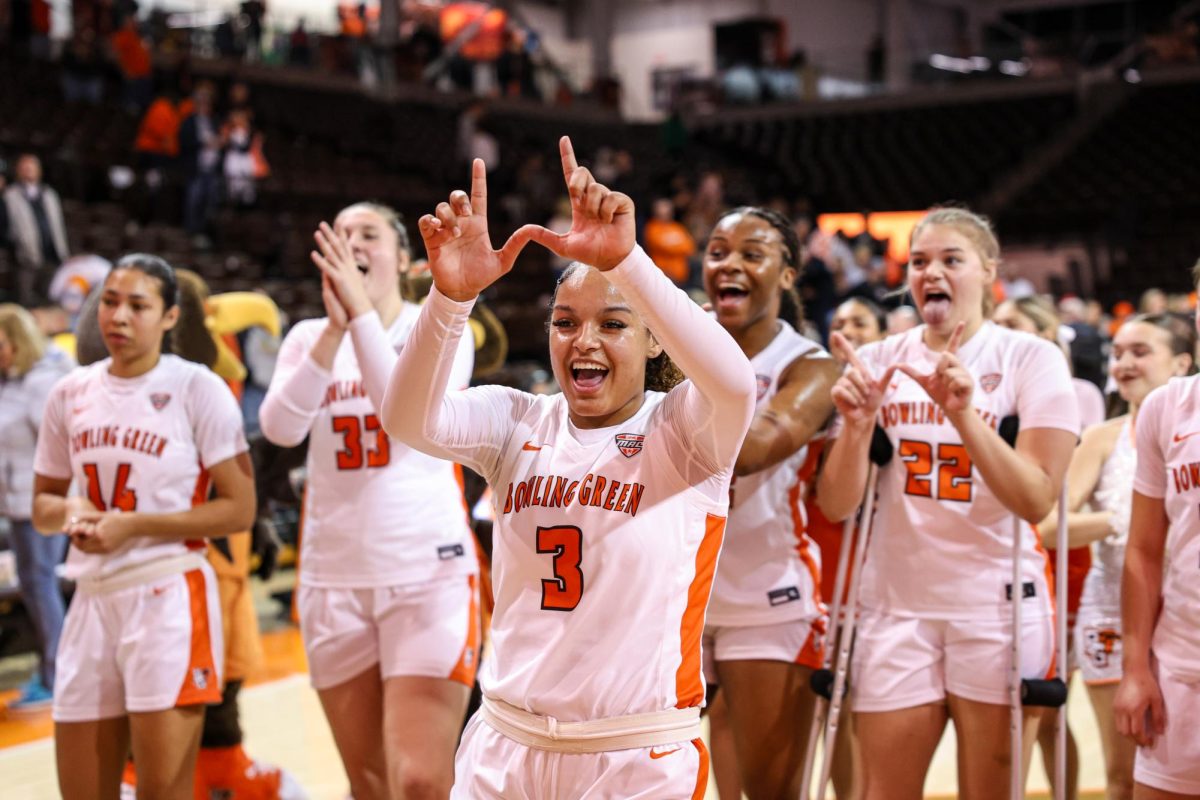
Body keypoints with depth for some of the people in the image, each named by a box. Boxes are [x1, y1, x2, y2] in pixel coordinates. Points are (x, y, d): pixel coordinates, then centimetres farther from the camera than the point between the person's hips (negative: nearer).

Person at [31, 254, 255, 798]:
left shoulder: (197, 389, -6)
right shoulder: (71, 394, 9)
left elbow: (239, 509, -9)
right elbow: (42, 505, 18)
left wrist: (133, 526, -15)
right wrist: (71, 512, -6)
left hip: (168, 596, -5)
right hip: (92, 600, 5)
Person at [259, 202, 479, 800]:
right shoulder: (309, 336, 7)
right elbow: (280, 427, -11)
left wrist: (362, 310, -24)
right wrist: (334, 328, -19)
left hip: (428, 571, -3)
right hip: (336, 576, 4)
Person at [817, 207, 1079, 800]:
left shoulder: (1031, 359, -3)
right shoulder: (877, 364, 5)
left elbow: (1036, 500, -14)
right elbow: (837, 507, 0)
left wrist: (964, 414, -25)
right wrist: (857, 424, -17)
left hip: (998, 609, -2)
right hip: (896, 606, 2)